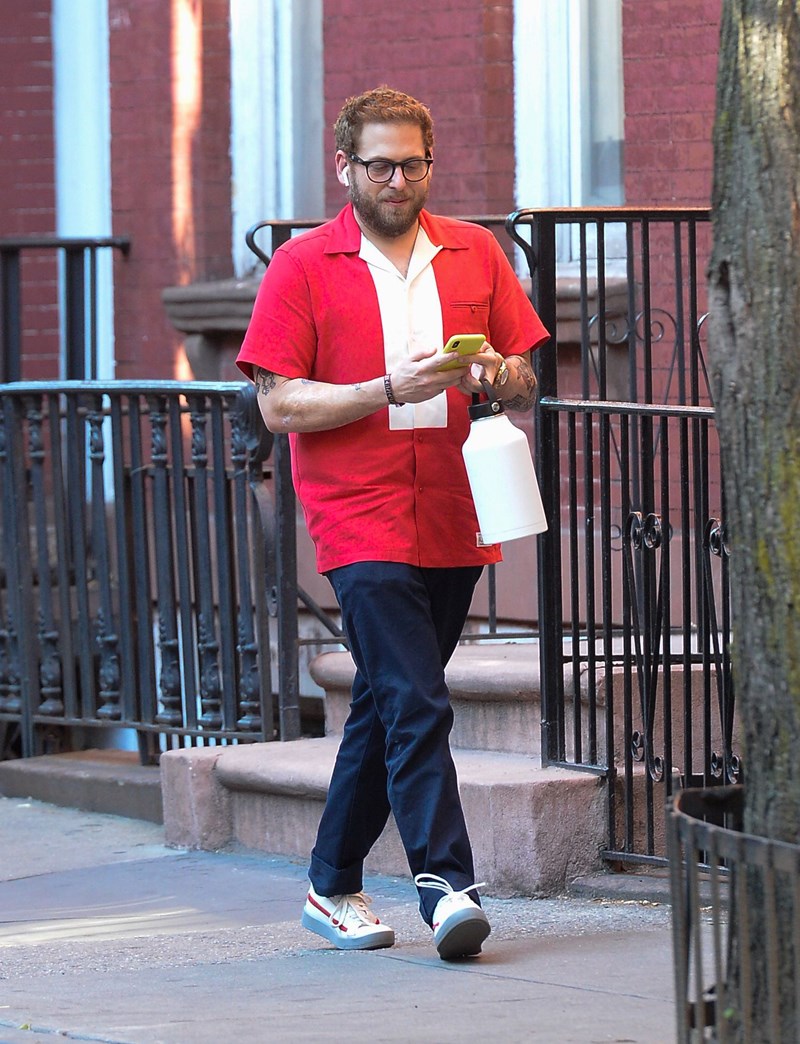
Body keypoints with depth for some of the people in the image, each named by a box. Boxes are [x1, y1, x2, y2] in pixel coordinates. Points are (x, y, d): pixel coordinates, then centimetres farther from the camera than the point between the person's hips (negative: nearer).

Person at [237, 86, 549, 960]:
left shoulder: (475, 254, 10)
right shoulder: (302, 266, 0)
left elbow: (526, 386, 14)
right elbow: (278, 404, -5)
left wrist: (499, 373, -10)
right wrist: (388, 389, -17)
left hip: (454, 518, 5)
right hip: (361, 520, -4)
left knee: (387, 704, 12)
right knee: (415, 706, -16)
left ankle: (333, 884, 22)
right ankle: (445, 885, -19)